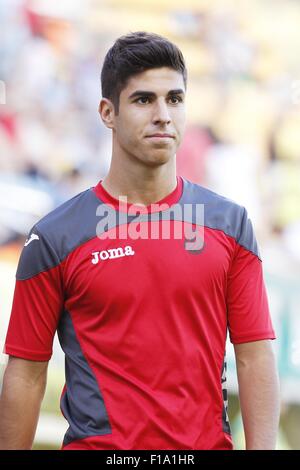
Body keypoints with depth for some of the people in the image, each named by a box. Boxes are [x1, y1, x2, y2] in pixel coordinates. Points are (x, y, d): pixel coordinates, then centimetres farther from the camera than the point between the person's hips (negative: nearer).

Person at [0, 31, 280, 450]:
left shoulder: (230, 223, 5)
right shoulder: (55, 238, -3)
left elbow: (255, 357, 2)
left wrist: (261, 449, -8)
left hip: (208, 441, 2)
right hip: (96, 441, -2)